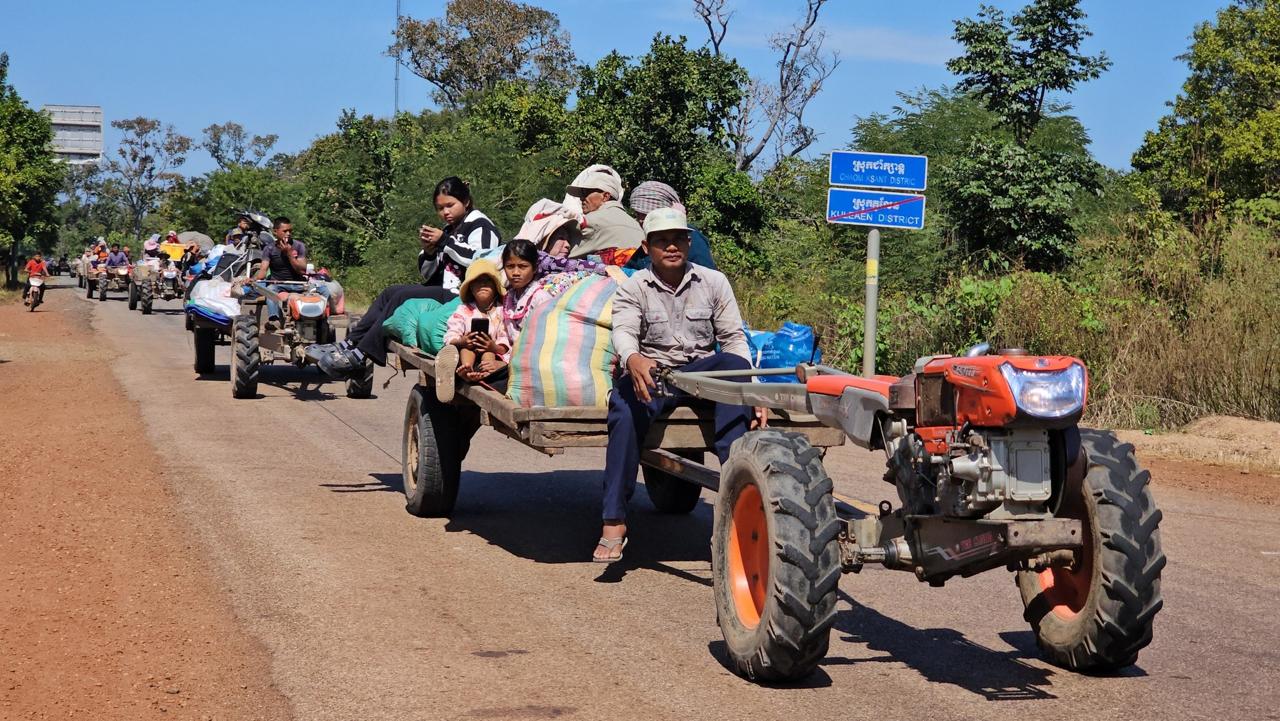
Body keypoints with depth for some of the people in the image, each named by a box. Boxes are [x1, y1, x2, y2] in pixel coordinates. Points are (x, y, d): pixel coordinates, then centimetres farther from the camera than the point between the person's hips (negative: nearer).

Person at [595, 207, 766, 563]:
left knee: (733, 363, -32)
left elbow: (734, 338, 3)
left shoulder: (713, 282, 9)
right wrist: (633, 359, -40)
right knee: (626, 405, -35)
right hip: (652, 372, -1)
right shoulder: (634, 288, 4)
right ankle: (614, 523, -34)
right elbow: (623, 331, -14)